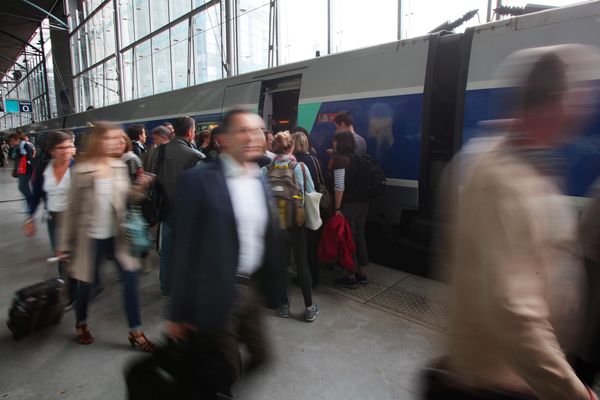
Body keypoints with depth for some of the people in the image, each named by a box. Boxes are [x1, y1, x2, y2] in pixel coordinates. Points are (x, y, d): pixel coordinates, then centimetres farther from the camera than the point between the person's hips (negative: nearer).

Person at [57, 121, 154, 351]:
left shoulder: (120, 167, -2)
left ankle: (135, 331, 16)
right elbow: (72, 211, -6)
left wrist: (139, 189, -15)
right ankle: (80, 324, 43)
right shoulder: (81, 172, -13)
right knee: (86, 283, 14)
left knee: (130, 278, 2)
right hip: (91, 237, -3)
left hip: (117, 236, 3)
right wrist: (64, 245, -2)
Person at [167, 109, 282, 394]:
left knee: (260, 356, 21)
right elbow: (185, 249, -13)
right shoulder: (199, 180, -15)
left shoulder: (260, 181, 4)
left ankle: (223, 385, 50)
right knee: (225, 373, 12)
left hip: (251, 289, 6)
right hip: (217, 295, -6)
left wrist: (271, 290, 12)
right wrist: (179, 312, -8)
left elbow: (270, 238, 9)